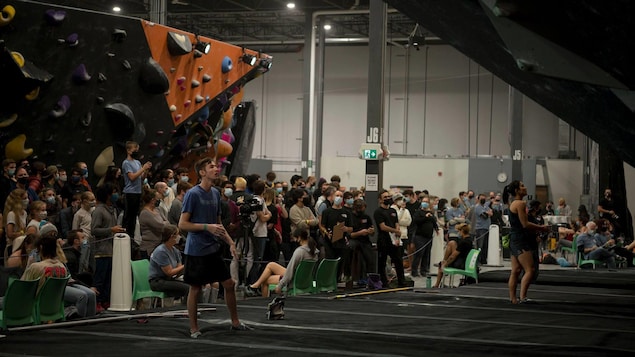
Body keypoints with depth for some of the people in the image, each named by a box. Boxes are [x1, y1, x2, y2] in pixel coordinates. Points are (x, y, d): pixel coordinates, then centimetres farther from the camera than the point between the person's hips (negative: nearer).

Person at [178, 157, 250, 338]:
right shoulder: (193, 194, -13)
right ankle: (194, 329, 12)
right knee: (195, 289, 1)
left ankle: (235, 322, 23)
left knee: (229, 284, 9)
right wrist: (207, 227, -21)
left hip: (214, 248, 7)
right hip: (196, 250, -7)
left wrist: (230, 242, 11)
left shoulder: (215, 193, 9)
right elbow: (182, 224, -14)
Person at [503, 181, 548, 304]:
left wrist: (538, 228, 17)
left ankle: (513, 298, 11)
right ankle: (522, 297, -19)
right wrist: (541, 228, -9)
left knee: (515, 271, 10)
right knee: (530, 270, -13)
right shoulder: (520, 204, -13)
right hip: (521, 240, -10)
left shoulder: (513, 203, 17)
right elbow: (525, 224, -18)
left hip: (514, 240, 10)